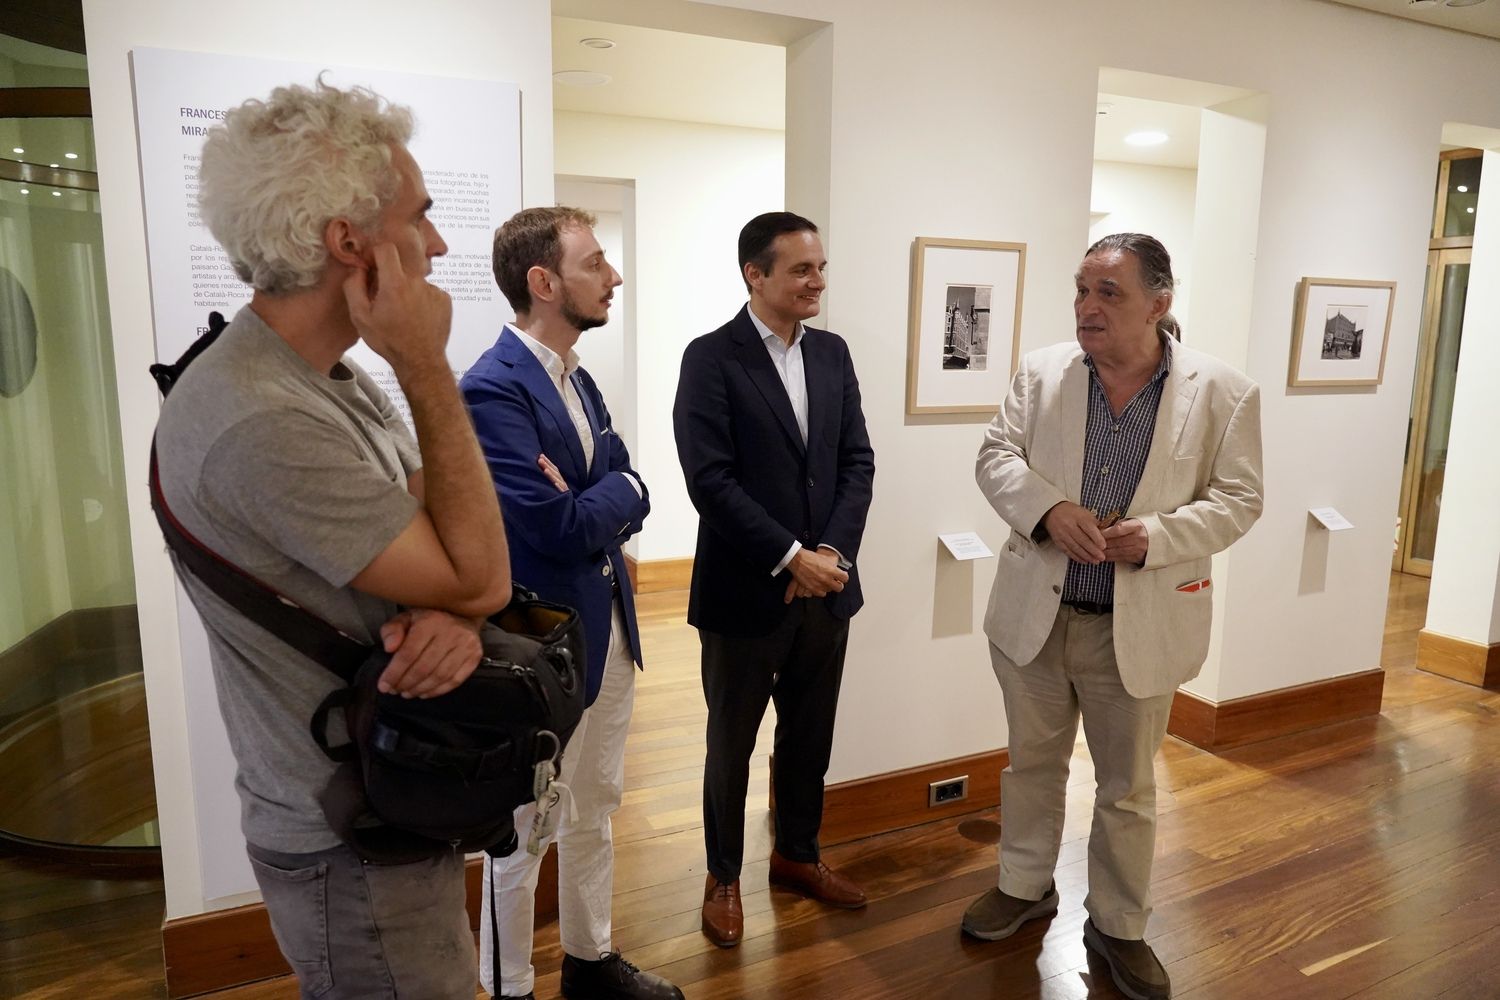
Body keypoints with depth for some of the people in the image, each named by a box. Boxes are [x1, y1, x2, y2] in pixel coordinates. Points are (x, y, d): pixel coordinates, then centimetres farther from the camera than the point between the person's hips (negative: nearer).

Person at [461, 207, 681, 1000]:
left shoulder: (578, 379, 9)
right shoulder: (493, 389, -20)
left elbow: (632, 494, 6)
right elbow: (559, 527, -26)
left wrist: (593, 504, -14)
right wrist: (611, 496, -8)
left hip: (609, 627, 9)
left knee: (594, 810, 22)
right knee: (525, 829, 10)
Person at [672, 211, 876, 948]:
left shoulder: (833, 353, 7)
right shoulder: (710, 358, -10)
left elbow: (858, 462, 4)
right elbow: (710, 480, -18)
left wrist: (832, 552, -10)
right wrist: (790, 556, -19)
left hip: (825, 586, 5)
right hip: (745, 591, -5)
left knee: (810, 737, 18)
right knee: (731, 744, 13)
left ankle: (796, 854, 40)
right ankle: (723, 875, 32)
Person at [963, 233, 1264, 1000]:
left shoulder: (1222, 391, -7)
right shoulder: (1042, 371, -1)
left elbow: (1237, 500, -5)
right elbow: (996, 456, -2)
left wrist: (1154, 536, -22)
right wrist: (1049, 510, -22)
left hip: (1139, 627, -1)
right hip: (1034, 613, 2)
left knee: (1128, 787, 14)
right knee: (1032, 763, 19)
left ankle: (1118, 925, 35)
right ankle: (1025, 885, 42)